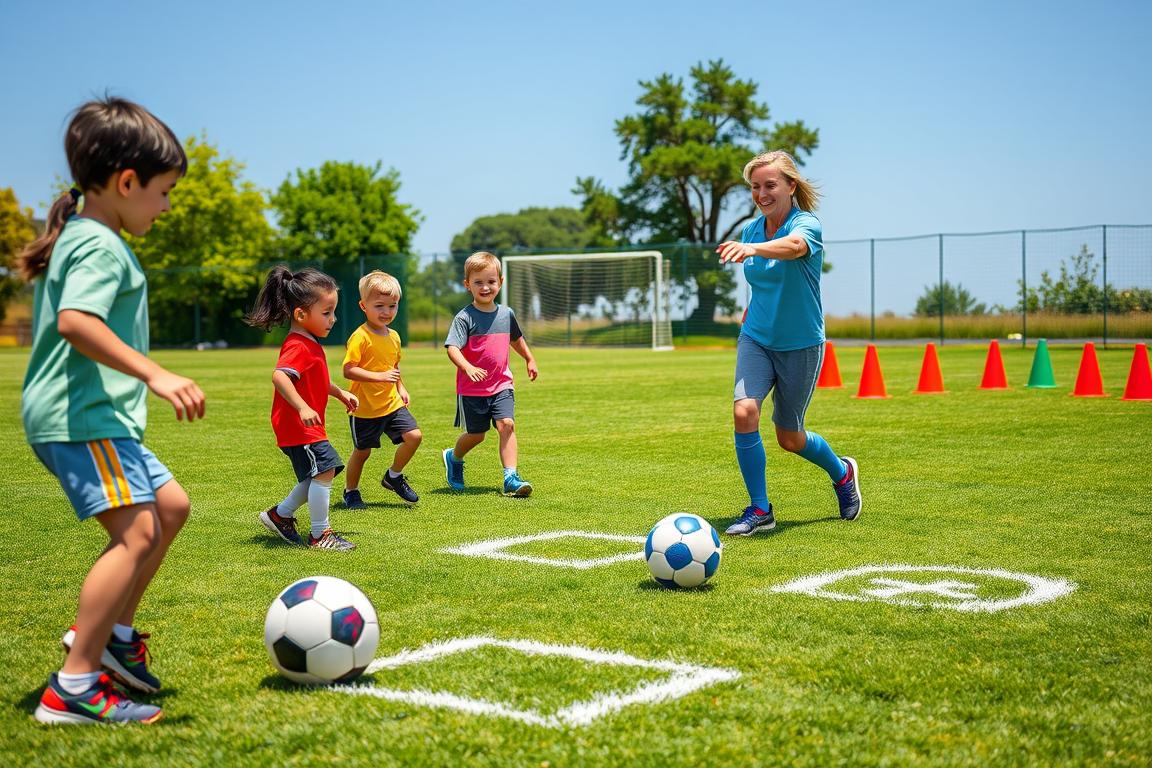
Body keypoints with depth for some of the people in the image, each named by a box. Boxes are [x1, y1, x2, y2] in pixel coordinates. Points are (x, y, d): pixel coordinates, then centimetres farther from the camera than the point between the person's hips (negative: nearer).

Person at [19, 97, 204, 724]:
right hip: (81, 416, -11)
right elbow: (76, 321, -30)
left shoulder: (79, 237, 20)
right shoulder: (101, 247, -14)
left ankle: (112, 632, 22)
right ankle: (73, 689, -19)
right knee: (135, 531, -19)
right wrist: (154, 373, -35)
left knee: (170, 505, 17)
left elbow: (68, 317, 27)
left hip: (97, 416, 11)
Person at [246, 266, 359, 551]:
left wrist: (341, 393, 28)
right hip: (298, 426, -11)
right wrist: (302, 408, -42)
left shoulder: (309, 344, 14)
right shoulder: (299, 346, -20)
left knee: (318, 476, 15)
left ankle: (279, 515, 27)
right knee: (324, 470, -13)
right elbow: (279, 376, -36)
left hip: (306, 427, 11)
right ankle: (320, 534, -5)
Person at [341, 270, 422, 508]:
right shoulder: (360, 337, -18)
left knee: (414, 436, -6)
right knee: (362, 451, 7)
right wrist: (379, 377, -27)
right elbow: (348, 371, -24)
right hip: (365, 408, -6)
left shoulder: (393, 336, 6)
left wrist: (401, 387, 10)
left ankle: (394, 476, 17)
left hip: (391, 404, 6)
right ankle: (350, 491, 30)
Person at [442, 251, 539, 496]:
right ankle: (454, 458, 40)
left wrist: (530, 360, 32)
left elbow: (516, 339, 25)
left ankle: (511, 478, -13)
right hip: (471, 388, -3)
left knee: (507, 424, -14)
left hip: (501, 384, 3)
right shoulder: (464, 317, -12)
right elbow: (452, 348, -22)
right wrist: (467, 367, -39)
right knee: (476, 434, 8)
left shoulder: (506, 314, 5)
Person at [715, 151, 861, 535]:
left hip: (800, 345, -4)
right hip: (756, 340, 4)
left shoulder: (807, 224, -18)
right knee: (744, 410, -20)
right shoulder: (751, 229, 0)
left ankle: (842, 472, 39)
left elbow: (794, 245, -45)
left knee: (789, 438, 7)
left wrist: (753, 249, -62)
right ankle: (760, 509, -7)